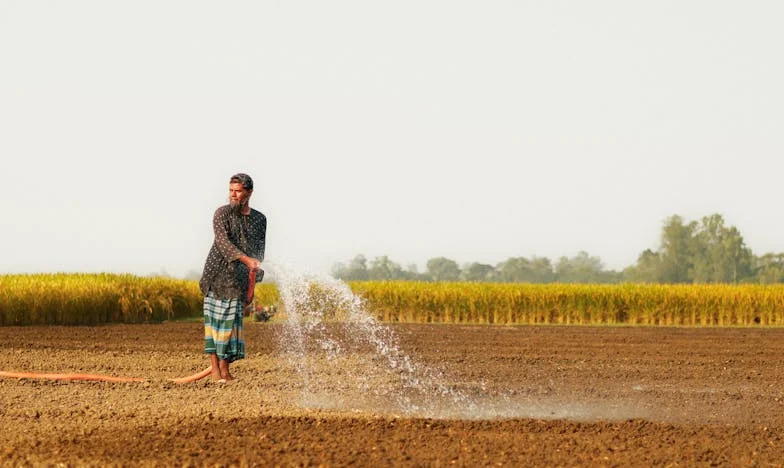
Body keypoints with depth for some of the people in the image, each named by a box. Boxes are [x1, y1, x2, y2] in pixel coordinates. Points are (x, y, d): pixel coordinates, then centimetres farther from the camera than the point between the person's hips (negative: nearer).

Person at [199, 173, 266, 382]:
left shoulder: (260, 219, 12)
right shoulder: (222, 213, -2)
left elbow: (260, 249, 19)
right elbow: (223, 241, -15)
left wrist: (257, 271, 5)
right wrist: (245, 259, -28)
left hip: (239, 278, 3)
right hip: (218, 272, -3)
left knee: (232, 320, 1)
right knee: (216, 317, -7)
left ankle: (224, 369, 3)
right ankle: (215, 367, -9)